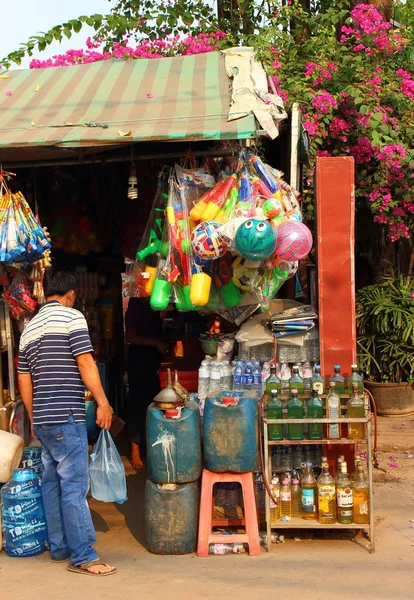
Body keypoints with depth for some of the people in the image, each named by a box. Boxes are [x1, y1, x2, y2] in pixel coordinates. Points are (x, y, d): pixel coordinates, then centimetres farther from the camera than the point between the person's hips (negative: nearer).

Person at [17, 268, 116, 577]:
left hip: (42, 418, 8)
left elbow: (24, 379, 18)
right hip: (66, 416, -8)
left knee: (52, 483, 13)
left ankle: (59, 548, 20)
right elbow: (85, 363, -14)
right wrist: (103, 402, -9)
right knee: (74, 486, -7)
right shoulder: (72, 317, -6)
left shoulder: (29, 328, 16)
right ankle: (83, 556, -6)